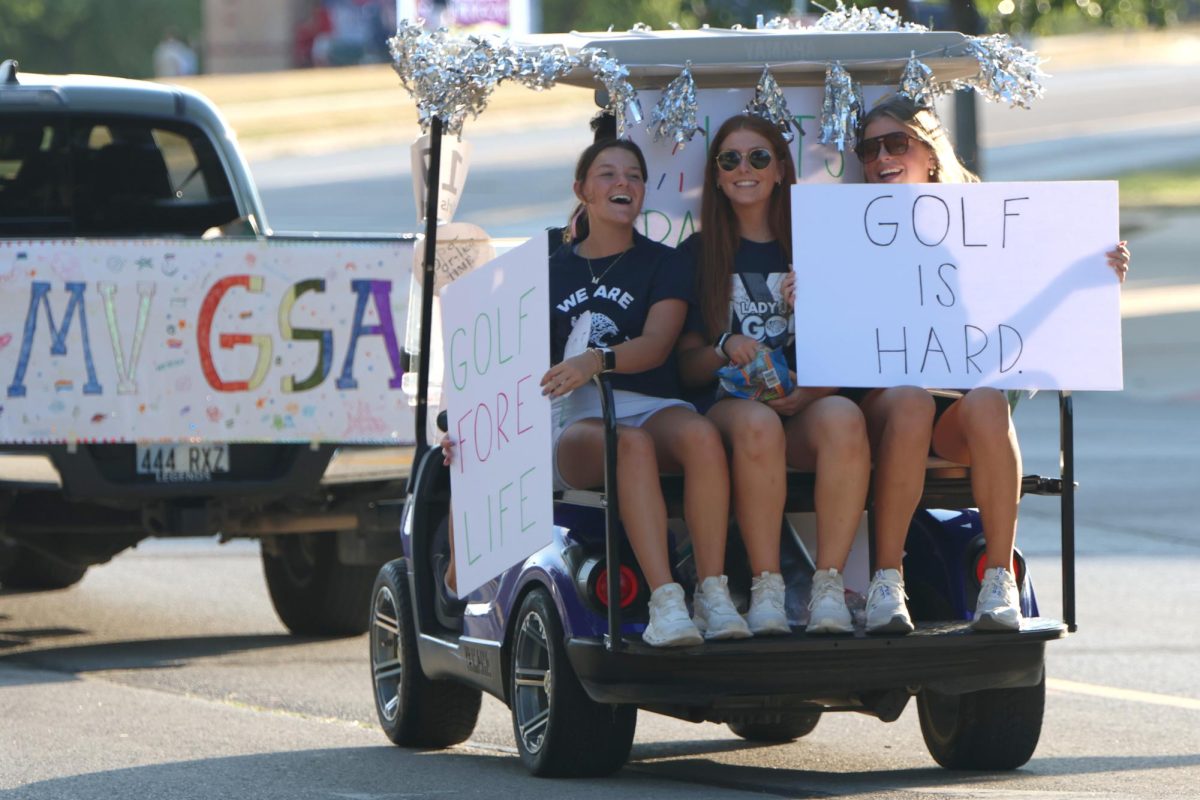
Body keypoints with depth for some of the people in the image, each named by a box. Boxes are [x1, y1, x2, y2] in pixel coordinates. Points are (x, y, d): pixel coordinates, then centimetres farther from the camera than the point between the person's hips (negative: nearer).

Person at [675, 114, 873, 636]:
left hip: (806, 403, 1)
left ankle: (829, 587, -37)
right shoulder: (698, 255, 15)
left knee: (843, 418, -36)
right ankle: (766, 591, -37)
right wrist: (726, 349, -13)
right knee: (756, 424, -39)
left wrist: (808, 392, -12)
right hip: (727, 403, -1)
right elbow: (686, 366, 10)